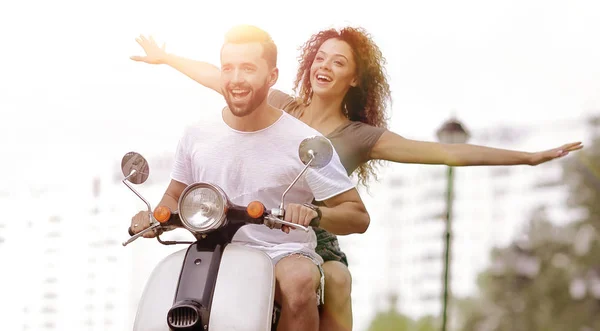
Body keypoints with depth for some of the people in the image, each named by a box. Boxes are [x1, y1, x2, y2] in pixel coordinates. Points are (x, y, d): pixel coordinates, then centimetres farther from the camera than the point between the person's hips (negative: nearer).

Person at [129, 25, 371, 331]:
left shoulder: (305, 142, -4)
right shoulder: (197, 137, 7)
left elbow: (358, 216, -3)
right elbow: (176, 197, 22)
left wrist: (314, 213, -24)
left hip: (284, 254, -3)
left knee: (300, 281, -37)